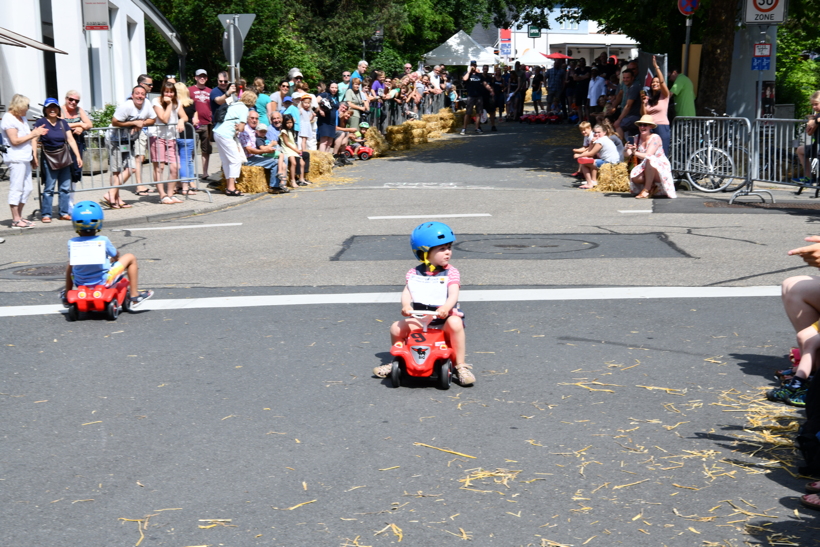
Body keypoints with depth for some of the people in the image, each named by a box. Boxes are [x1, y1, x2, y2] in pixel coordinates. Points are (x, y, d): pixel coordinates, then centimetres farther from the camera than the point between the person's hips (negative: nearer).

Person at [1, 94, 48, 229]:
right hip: (15, 158, -10)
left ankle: (19, 217, 18)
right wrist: (32, 134, -12)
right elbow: (15, 140, -17)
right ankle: (16, 220, -3)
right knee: (16, 189, -7)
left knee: (27, 189, 10)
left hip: (25, 158, 10)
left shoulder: (22, 119, 19)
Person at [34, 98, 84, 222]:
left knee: (65, 187, 6)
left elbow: (71, 140, 8)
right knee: (49, 188, -4)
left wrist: (78, 156, 2)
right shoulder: (41, 122, -4)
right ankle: (46, 214, 2)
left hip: (64, 158, 4)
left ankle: (64, 213, 14)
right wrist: (34, 156, -19)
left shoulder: (63, 123, 8)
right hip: (49, 159, -4)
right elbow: (35, 139, -9)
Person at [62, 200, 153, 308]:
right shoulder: (103, 241, -17)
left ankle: (67, 297, 46)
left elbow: (72, 262, 4)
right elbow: (116, 256, 0)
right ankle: (134, 296, 15)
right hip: (103, 281, -3)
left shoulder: (72, 243, -12)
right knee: (130, 258, 11)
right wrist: (112, 259, 24)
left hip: (80, 282, 3)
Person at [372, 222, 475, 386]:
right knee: (396, 328, -14)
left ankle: (461, 366, -23)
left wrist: (446, 308, -39)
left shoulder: (451, 272, -3)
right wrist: (406, 306, -31)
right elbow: (406, 292, -8)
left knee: (455, 323, -35)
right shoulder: (414, 273, 5)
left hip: (444, 318, -3)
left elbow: (453, 295, -18)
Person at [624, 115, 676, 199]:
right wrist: (628, 150, -30)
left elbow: (648, 155, -24)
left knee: (649, 160, -38)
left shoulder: (655, 138, -13)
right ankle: (652, 186, -2)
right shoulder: (637, 138, 3)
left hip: (660, 168, -4)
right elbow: (626, 155, -6)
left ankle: (646, 190, -29)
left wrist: (634, 152, -40)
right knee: (634, 178, -29)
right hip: (646, 170, 4)